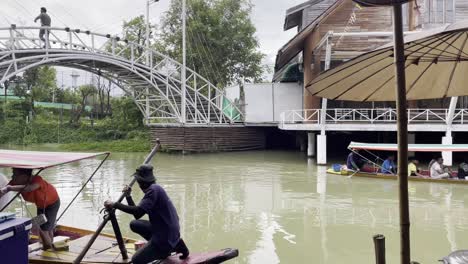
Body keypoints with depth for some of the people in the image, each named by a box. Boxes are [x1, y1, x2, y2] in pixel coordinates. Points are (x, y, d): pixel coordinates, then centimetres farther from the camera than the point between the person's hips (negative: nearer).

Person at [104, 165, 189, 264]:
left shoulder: (154, 189, -17)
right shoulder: (153, 189, 12)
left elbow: (138, 212, -27)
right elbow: (138, 213, 17)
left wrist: (115, 205, -22)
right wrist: (128, 196, 10)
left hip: (165, 236, -9)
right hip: (162, 230, 9)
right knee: (134, 224, 16)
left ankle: (174, 246, 0)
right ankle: (167, 247, 11)